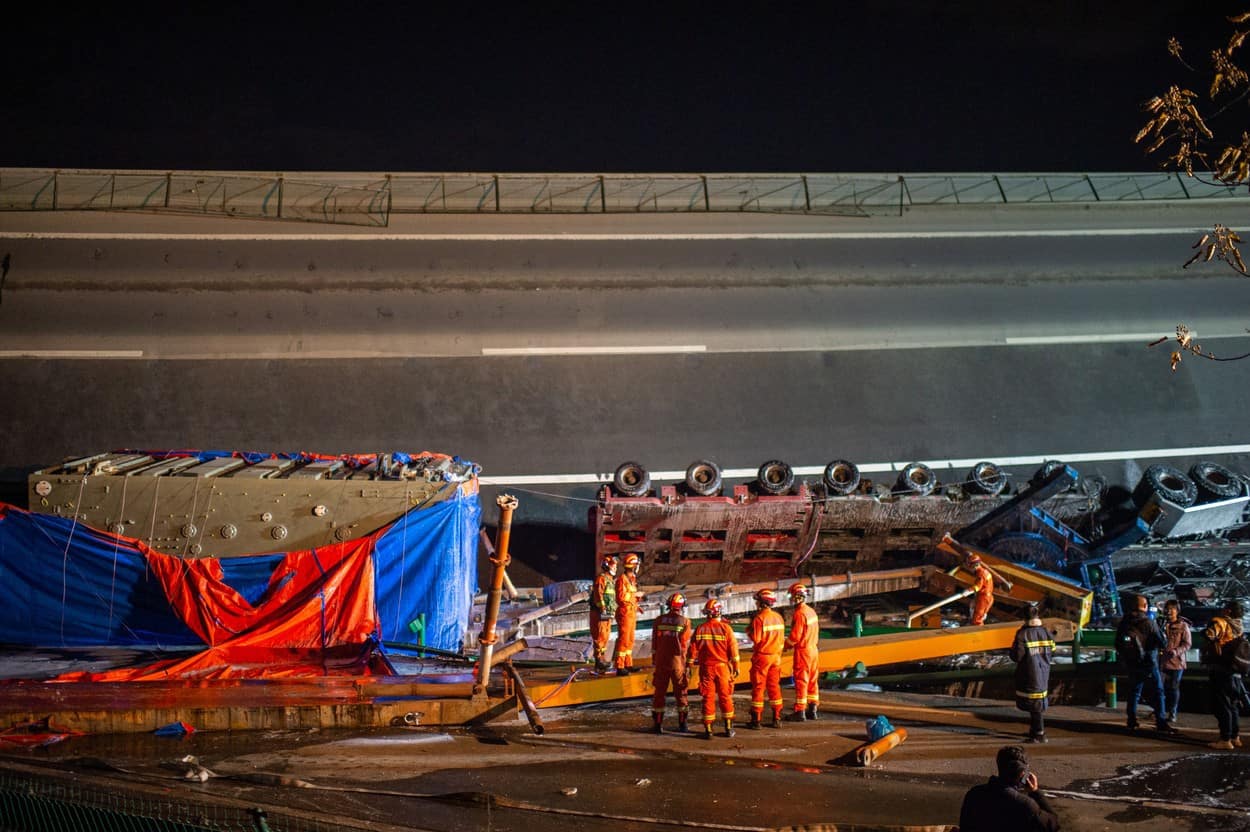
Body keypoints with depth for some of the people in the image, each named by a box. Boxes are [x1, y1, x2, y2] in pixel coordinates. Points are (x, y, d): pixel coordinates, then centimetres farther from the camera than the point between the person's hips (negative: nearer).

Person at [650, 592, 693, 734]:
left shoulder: (659, 621, 1)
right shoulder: (685, 621, -5)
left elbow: (654, 643, 4)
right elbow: (685, 644, -6)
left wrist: (653, 662, 11)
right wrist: (688, 663, 2)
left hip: (661, 662, 2)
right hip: (678, 663, -2)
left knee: (659, 692, 8)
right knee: (681, 693, 10)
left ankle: (658, 724, 8)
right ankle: (682, 724, 12)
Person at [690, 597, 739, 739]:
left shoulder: (700, 629, -4)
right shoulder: (725, 628, -8)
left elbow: (693, 648, -2)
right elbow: (733, 648, -6)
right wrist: (735, 666, 4)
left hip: (706, 667, 0)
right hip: (723, 666, 0)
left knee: (708, 698, 5)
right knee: (725, 697, 10)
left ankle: (708, 730, 5)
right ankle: (728, 728, 15)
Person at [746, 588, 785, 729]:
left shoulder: (759, 618, -15)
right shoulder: (778, 617, 4)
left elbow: (756, 639, -19)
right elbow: (781, 639, 9)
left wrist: (749, 632, -1)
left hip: (762, 656, -6)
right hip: (776, 656, 6)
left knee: (758, 687, 0)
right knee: (774, 686, 11)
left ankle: (756, 719, 2)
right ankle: (777, 719, 12)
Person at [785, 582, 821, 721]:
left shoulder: (799, 613, -19)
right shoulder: (811, 611, 8)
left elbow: (795, 636, -19)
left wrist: (786, 645, -4)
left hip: (803, 651, -9)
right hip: (814, 649, 9)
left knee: (801, 681, -3)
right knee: (813, 680, 12)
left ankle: (800, 712, -1)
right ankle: (813, 709, 18)